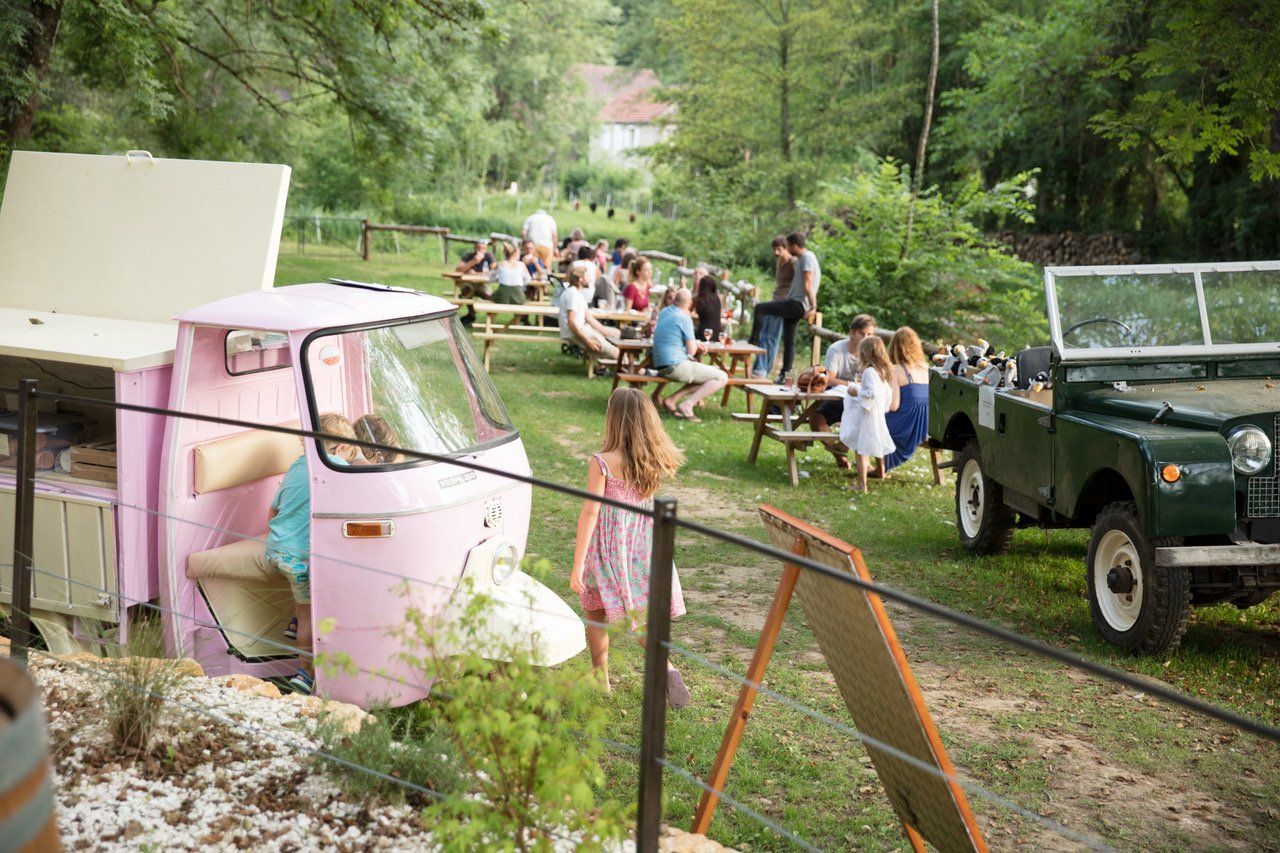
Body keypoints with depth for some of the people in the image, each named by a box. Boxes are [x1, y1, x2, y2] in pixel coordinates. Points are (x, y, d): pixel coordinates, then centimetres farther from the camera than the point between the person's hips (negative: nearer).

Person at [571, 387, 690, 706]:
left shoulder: (603, 462, -18)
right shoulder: (655, 460, -5)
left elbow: (590, 513, -17)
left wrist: (577, 565, -14)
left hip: (609, 545, -4)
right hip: (644, 543, 4)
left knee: (595, 612, 16)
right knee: (639, 615, 15)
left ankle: (601, 680, 22)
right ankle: (667, 668, -6)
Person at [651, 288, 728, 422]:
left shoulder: (664, 313, 13)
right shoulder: (684, 318, -12)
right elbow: (691, 350, -12)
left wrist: (695, 343, 15)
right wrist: (694, 344, 12)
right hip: (677, 366, -9)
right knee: (722, 378, -7)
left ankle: (672, 400, 9)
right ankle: (687, 405, -14)